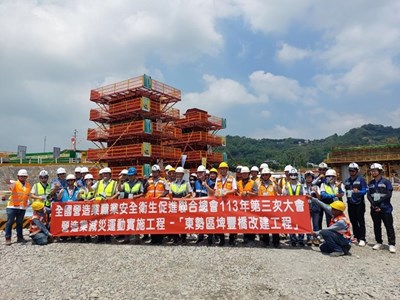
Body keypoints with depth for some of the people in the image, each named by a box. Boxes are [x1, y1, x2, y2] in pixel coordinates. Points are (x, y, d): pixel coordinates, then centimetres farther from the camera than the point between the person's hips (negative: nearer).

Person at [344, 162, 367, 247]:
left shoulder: (361, 179, -6)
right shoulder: (347, 180, 12)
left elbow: (364, 191, -12)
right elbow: (346, 190, 19)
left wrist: (358, 191, -32)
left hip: (359, 204, -6)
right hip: (350, 204, 6)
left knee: (361, 221, -3)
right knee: (353, 221, 12)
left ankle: (362, 239, 1)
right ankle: (356, 236, 23)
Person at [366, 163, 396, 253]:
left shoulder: (386, 181, -5)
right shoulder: (370, 183, 9)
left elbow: (389, 195, -11)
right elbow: (368, 195, 3)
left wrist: (378, 202, -14)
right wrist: (374, 204, -11)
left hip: (385, 209, -5)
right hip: (374, 209, 5)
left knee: (389, 227, 0)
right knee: (377, 227, 12)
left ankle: (392, 244, 7)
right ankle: (379, 243, 23)